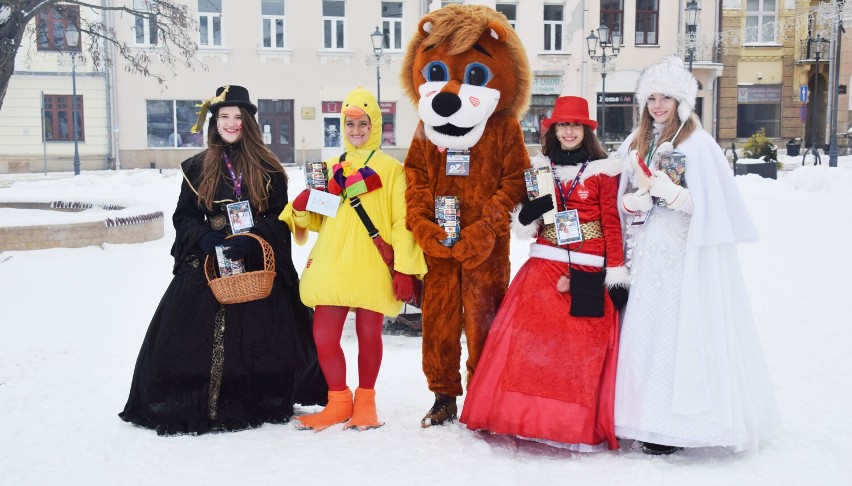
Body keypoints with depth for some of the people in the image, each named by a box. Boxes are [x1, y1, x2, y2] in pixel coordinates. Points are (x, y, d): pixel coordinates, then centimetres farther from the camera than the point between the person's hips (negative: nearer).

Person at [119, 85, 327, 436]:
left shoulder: (267, 169, 5)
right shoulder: (197, 167, 9)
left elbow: (280, 218, 1)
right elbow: (183, 217, 9)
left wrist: (250, 239, -15)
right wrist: (203, 238, -11)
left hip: (258, 267, -1)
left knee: (258, 338, -1)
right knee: (198, 335, -4)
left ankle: (264, 404, 15)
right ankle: (193, 406, 9)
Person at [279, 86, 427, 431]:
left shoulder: (392, 169, 3)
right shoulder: (331, 169, 15)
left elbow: (402, 222, -3)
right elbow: (321, 220, 17)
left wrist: (405, 269, -10)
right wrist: (302, 210, -5)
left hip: (373, 267, -3)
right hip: (332, 266, 4)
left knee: (369, 333, 6)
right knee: (323, 335, 0)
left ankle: (365, 402, 24)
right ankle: (339, 402, 19)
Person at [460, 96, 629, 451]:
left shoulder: (602, 170, 3)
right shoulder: (540, 168, 12)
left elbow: (612, 223, 1)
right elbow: (523, 225, 13)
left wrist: (617, 276, -3)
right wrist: (533, 208, -10)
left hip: (589, 274, -2)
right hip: (544, 268, 3)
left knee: (584, 349, -4)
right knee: (529, 340, -6)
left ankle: (580, 425, 7)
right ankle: (528, 414, 5)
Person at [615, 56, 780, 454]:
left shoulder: (698, 143, -4)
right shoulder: (636, 144, 14)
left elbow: (707, 205, -10)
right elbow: (624, 202, 15)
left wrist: (669, 192, -22)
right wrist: (638, 199, -6)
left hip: (686, 256, -5)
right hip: (648, 253, 6)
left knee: (680, 329, -7)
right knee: (645, 329, 4)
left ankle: (674, 423, 0)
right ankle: (650, 414, 13)